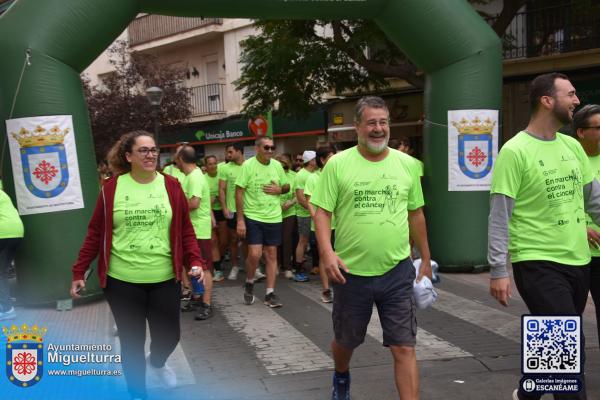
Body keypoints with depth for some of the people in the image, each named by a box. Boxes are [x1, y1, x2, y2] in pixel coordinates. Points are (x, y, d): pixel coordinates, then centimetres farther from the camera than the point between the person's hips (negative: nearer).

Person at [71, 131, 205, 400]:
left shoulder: (171, 186, 1)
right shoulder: (112, 188, -3)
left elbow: (185, 230, 5)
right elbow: (95, 233, 2)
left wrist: (195, 261, -8)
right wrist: (79, 272, 1)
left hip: (164, 279, 2)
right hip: (122, 281, -1)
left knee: (168, 335, 8)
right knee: (132, 341, 7)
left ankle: (157, 363, 45)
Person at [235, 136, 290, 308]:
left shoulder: (277, 165, 4)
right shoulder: (248, 165, -9)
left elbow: (287, 186, 16)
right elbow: (239, 192, -9)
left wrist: (279, 189, -9)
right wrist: (240, 220, -13)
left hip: (274, 218, 4)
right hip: (253, 217, -4)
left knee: (271, 255, 6)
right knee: (255, 254, -11)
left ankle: (270, 294, 13)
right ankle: (249, 284, 17)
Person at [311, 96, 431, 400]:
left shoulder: (406, 164, 3)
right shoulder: (338, 164, -5)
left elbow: (416, 214, 11)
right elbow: (322, 211, -6)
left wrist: (426, 260, 14)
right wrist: (327, 251, -20)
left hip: (397, 272, 1)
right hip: (350, 271, -1)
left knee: (404, 348, -1)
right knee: (345, 341, 19)